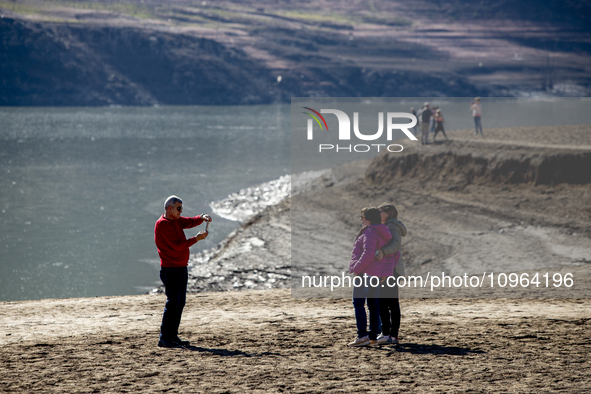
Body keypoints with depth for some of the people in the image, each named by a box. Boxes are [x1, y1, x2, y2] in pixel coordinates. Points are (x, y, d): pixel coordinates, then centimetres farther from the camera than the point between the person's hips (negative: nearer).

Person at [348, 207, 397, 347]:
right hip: (378, 275, 10)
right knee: (373, 305, 11)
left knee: (358, 303, -9)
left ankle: (362, 336, -16)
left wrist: (356, 269, -19)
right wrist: (386, 272, 19)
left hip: (365, 272, -10)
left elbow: (368, 254, -26)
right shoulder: (383, 234, 15)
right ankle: (373, 337, 12)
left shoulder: (370, 232, -14)